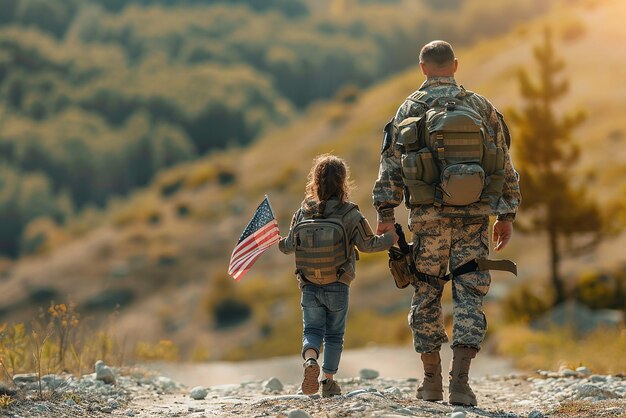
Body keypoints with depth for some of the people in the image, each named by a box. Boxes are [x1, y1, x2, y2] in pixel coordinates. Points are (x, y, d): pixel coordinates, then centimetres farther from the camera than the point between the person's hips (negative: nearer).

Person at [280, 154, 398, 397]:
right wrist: (391, 238, 9)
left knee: (312, 330, 7)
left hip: (309, 286, 2)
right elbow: (368, 244, -7)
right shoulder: (349, 214, -9)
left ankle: (310, 361, -23)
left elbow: (290, 246, 7)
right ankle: (329, 381, 12)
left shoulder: (303, 212, 0)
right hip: (337, 287, -2)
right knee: (334, 334, 12)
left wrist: (277, 242, 30)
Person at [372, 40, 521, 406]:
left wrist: (386, 215, 0)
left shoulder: (410, 109, 3)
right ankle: (460, 381, -11)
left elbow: (391, 166, -1)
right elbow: (504, 165, 6)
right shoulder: (481, 107, 5)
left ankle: (432, 381, 17)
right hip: (474, 216, 0)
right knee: (469, 296, 1)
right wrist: (507, 215, 11)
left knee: (426, 297, 11)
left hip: (428, 217, 0)